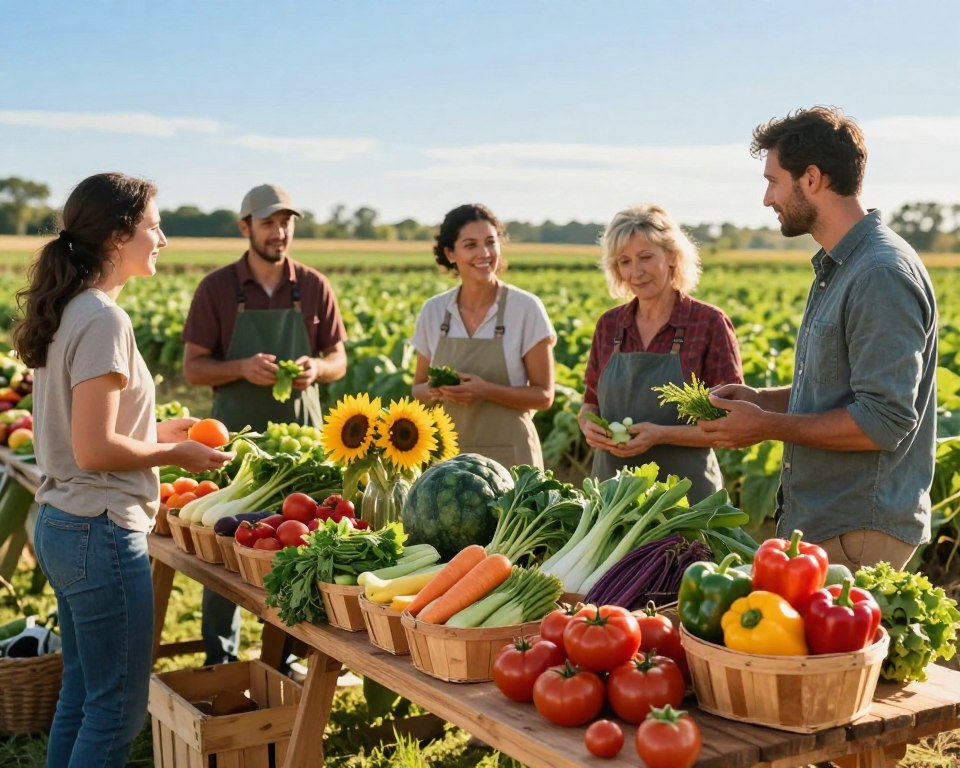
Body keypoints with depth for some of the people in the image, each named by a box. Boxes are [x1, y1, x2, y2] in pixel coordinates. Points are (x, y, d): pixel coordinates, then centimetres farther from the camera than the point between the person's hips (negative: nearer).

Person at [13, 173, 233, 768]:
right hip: (102, 534, -10)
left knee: (80, 695, 19)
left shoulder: (68, 311, 10)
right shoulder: (103, 320, -18)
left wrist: (157, 429, 14)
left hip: (60, 525, 10)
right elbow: (94, 450, -22)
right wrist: (176, 454, -9)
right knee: (118, 709, 2)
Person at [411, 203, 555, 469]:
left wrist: (486, 390, -19)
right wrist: (434, 391, -11)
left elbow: (544, 395, -5)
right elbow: (419, 388, 12)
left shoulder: (526, 308, -7)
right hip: (447, 455, 3)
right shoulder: (433, 310, 3)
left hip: (509, 457, -3)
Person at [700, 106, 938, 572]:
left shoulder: (882, 275, -20)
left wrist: (768, 426, -16)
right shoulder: (838, 268, 14)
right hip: (817, 522, 10)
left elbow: (884, 422, -24)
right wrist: (762, 399, 8)